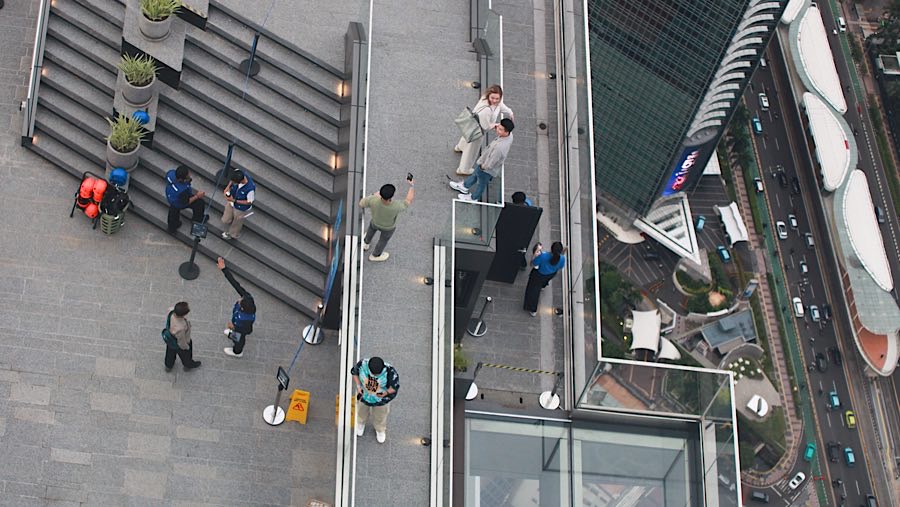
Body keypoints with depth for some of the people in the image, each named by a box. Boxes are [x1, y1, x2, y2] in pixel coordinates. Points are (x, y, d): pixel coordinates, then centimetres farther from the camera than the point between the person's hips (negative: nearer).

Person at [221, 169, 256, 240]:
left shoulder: (250, 188, -45)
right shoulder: (237, 173, -30)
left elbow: (249, 202, -26)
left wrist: (234, 200, -30)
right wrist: (228, 187, -18)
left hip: (241, 208, -5)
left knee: (236, 223, 27)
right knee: (225, 221, 25)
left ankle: (232, 235, 59)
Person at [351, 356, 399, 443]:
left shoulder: (389, 371, -37)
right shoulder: (362, 364, -33)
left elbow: (395, 386, -22)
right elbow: (354, 372, -10)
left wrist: (386, 392, -39)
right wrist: (358, 386, -20)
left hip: (381, 400, -2)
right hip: (364, 396, 2)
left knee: (380, 416, 26)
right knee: (361, 412, 32)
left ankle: (380, 430, 60)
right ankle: (360, 423, 67)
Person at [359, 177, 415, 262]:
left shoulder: (373, 200, -45)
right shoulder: (396, 207, -47)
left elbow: (361, 204, -22)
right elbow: (408, 201, -26)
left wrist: (374, 195, -12)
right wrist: (412, 185, -15)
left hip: (376, 221, 2)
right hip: (388, 226, -2)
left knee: (372, 227, 37)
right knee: (384, 238, 30)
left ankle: (366, 243, 63)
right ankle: (375, 255, 56)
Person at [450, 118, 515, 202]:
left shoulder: (500, 147, -47)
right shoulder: (509, 135, -23)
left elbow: (489, 165, -36)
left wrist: (482, 166, -15)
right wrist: (496, 126, -18)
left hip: (486, 170, -7)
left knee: (481, 183, 25)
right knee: (475, 174, 34)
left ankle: (474, 198, 54)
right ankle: (464, 186, 61)